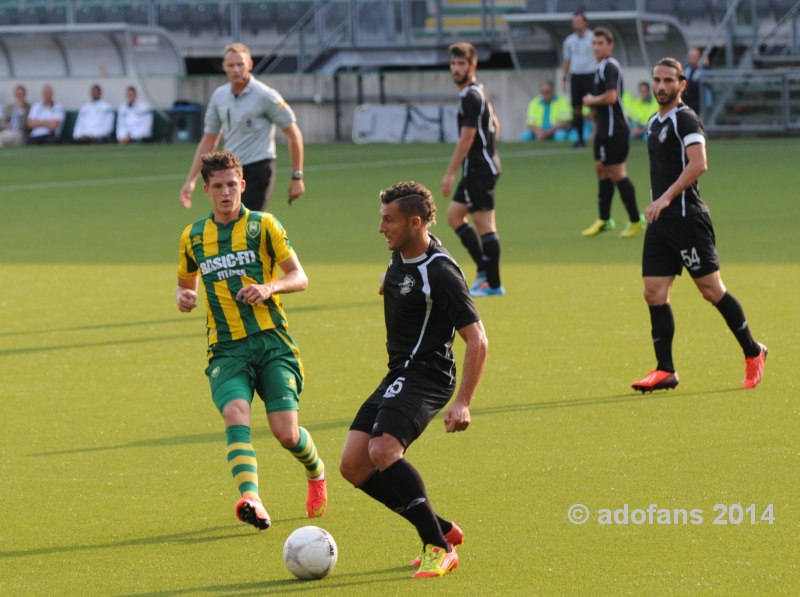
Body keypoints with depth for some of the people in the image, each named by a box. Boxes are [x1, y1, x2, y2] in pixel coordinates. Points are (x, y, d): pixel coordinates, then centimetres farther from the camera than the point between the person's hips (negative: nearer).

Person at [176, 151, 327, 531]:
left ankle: (316, 472, 28)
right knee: (235, 416, -26)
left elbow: (299, 278, 4)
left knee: (286, 433, -8)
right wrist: (183, 297, 3)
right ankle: (251, 500, -43)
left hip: (272, 342, -2)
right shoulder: (193, 237, 12)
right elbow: (185, 282, 27)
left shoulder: (263, 226, 3)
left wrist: (269, 287, -16)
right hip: (226, 349, 2)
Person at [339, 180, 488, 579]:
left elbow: (477, 340, -22)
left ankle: (440, 548, -20)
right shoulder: (400, 255, 7)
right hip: (398, 374, 9)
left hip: (425, 376, -9)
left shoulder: (440, 272, -19)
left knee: (382, 451, -29)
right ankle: (442, 530, 9)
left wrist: (463, 403, -27)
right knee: (353, 465, 0)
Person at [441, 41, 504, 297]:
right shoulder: (479, 92, 14)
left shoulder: (471, 96, -16)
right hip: (477, 168, 11)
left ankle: (493, 284, -4)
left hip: (479, 168, -11)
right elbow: (494, 125, 25)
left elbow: (466, 139, -20)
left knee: (484, 224, -7)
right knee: (454, 215, 14)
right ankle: (484, 271, 15)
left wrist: (450, 173, -18)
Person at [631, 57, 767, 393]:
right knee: (654, 294, 0)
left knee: (711, 290, -4)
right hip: (661, 221, 8)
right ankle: (665, 371, 2)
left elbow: (698, 164, -23)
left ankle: (753, 353, 10)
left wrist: (667, 197, -28)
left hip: (686, 217, -8)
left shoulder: (685, 119, -10)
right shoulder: (655, 123, 17)